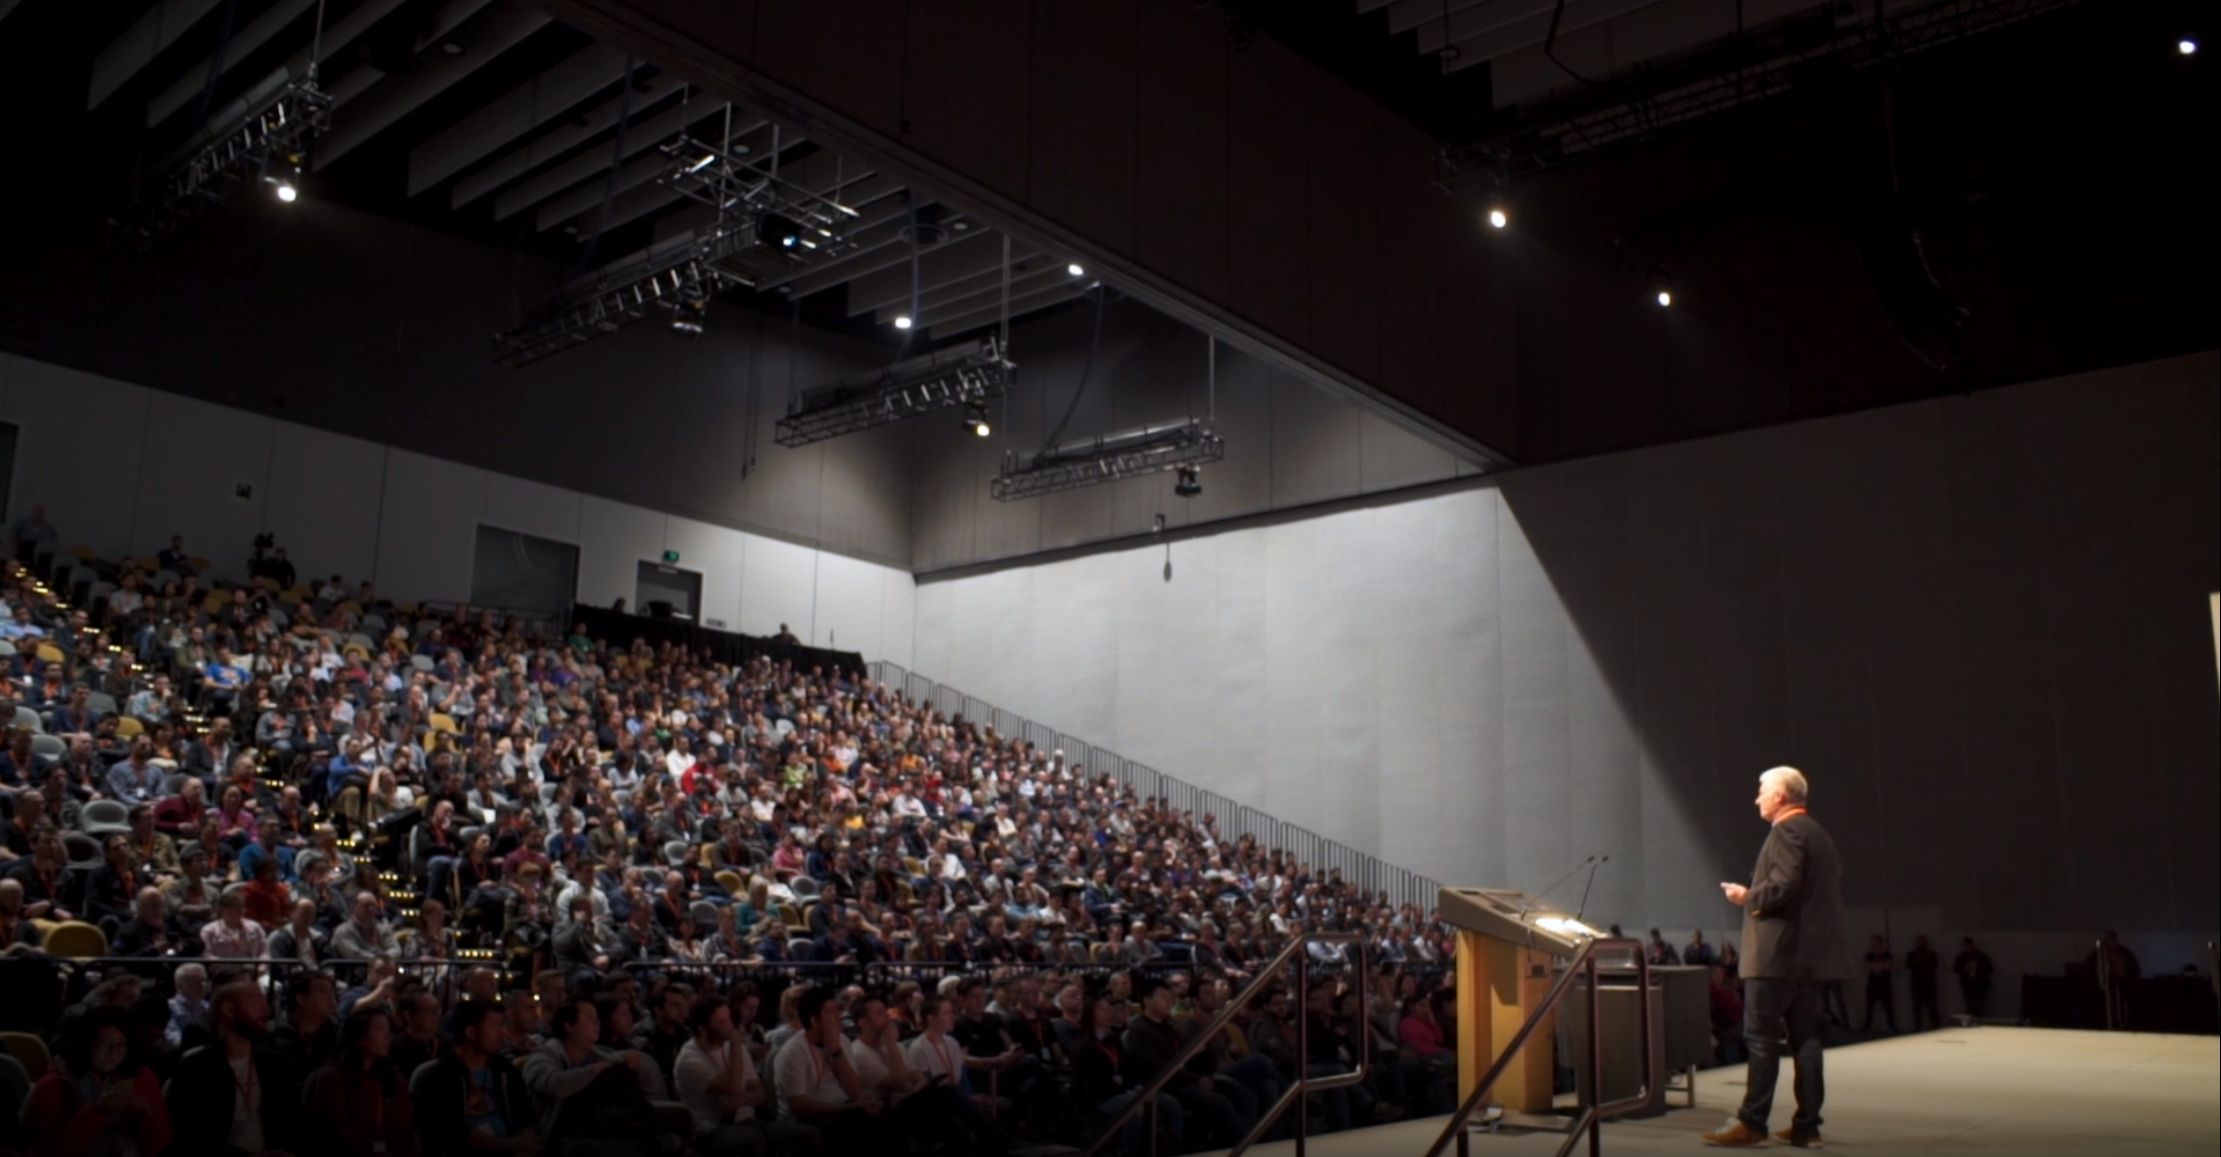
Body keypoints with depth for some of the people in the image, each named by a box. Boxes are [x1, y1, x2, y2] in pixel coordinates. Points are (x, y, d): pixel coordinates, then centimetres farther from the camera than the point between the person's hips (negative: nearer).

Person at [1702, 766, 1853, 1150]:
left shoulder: (1786, 830, -11)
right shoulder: (1818, 833, 18)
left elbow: (1782, 887, -21)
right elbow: (1830, 890, 18)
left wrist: (1747, 896, -6)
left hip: (1778, 952, -10)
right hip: (1810, 952, 10)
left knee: (1761, 1037, -7)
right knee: (1805, 1038, 8)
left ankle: (1752, 1122, -7)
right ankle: (1806, 1124, 9)